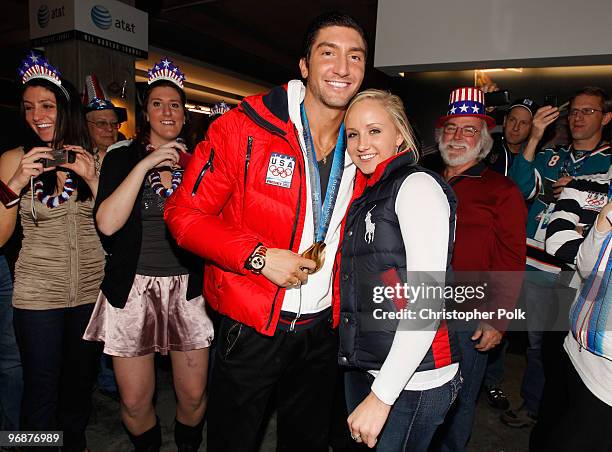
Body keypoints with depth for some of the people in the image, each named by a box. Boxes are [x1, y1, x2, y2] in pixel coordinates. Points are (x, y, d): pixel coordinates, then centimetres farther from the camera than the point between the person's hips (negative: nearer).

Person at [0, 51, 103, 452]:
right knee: (41, 387, 6)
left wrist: (93, 180, -14)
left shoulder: (93, 159, 2)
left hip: (92, 289, 2)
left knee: (81, 380, 18)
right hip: (38, 292, -2)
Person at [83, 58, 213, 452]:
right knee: (135, 403, 8)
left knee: (193, 396, 7)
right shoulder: (122, 158, 2)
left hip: (188, 287, 1)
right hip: (133, 288, -1)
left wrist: (177, 177, -7)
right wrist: (146, 164, -15)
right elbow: (107, 224, -13)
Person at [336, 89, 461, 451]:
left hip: (411, 381, -8)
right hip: (363, 367, 8)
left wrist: (382, 395, -20)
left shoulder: (417, 185, -14)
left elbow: (426, 302, -21)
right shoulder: (368, 194, 11)